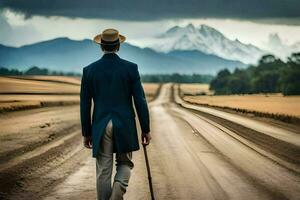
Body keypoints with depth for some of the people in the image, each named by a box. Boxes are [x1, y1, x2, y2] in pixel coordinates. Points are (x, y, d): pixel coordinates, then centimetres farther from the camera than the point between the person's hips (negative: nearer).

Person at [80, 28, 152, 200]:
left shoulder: (89, 70, 1)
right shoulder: (131, 68, -3)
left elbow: (85, 105, 3)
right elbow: (140, 101, -5)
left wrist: (86, 133, 11)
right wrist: (146, 129, 3)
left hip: (100, 127, 1)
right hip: (125, 126, -1)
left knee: (103, 171, 7)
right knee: (125, 163, 13)